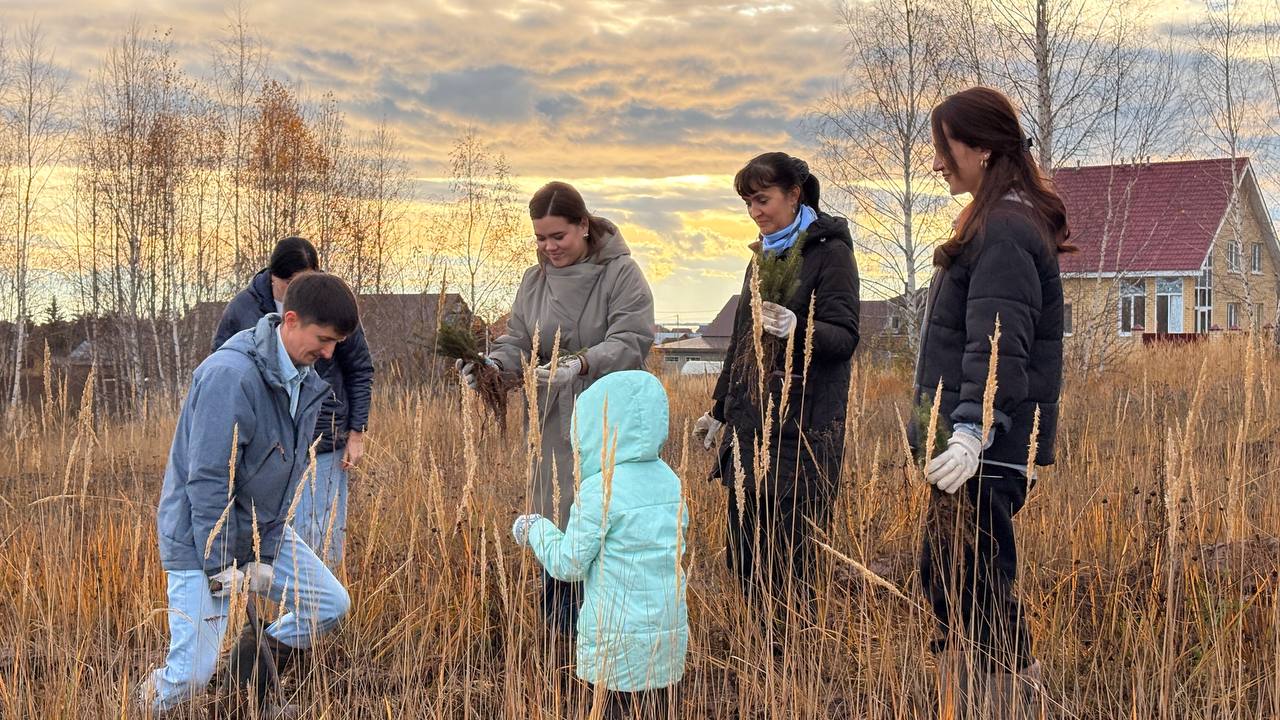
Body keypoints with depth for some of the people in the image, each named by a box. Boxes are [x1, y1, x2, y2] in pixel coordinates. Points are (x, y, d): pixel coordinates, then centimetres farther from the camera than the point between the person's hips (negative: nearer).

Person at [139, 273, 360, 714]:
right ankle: (151, 700, 20)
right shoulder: (231, 375, -26)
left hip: (262, 530, 8)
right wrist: (220, 567, -21)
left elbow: (287, 476, 4)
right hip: (204, 537, -8)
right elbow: (207, 479, -25)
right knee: (191, 676, -11)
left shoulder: (306, 382, 0)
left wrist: (265, 556, -2)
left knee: (332, 605, 8)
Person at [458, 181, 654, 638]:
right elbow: (518, 342, 8)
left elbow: (630, 342, -16)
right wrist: (492, 364, -14)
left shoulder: (621, 273, -6)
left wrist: (581, 363, -33)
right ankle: (561, 631, 21)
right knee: (554, 527, 8)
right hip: (554, 427, 5)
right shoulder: (534, 281, 11)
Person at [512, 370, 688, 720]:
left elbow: (568, 565, -11)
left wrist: (536, 530, 7)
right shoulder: (669, 480, 4)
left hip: (619, 643, -6)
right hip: (670, 637, 6)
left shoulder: (601, 490, -16)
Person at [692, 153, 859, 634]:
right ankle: (767, 643, 16)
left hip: (801, 429, -8)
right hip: (750, 423, 8)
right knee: (744, 551, 7)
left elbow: (845, 337, -13)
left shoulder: (829, 251, -5)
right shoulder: (764, 254, 18)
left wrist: (796, 329, -32)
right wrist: (721, 410, 25)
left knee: (788, 556, -8)